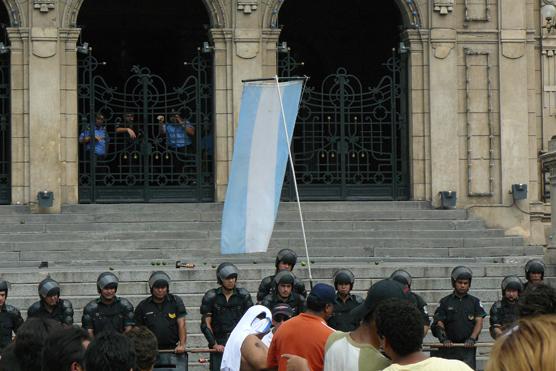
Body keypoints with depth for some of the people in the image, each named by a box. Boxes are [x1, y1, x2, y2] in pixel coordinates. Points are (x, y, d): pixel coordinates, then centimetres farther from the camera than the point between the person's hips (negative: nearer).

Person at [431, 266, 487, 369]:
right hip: (449, 347, 1)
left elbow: (479, 322, 1)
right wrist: (444, 339, -13)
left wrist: (472, 338, -15)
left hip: (468, 347, -1)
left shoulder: (475, 302, 10)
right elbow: (439, 323, 4)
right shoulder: (445, 302, 9)